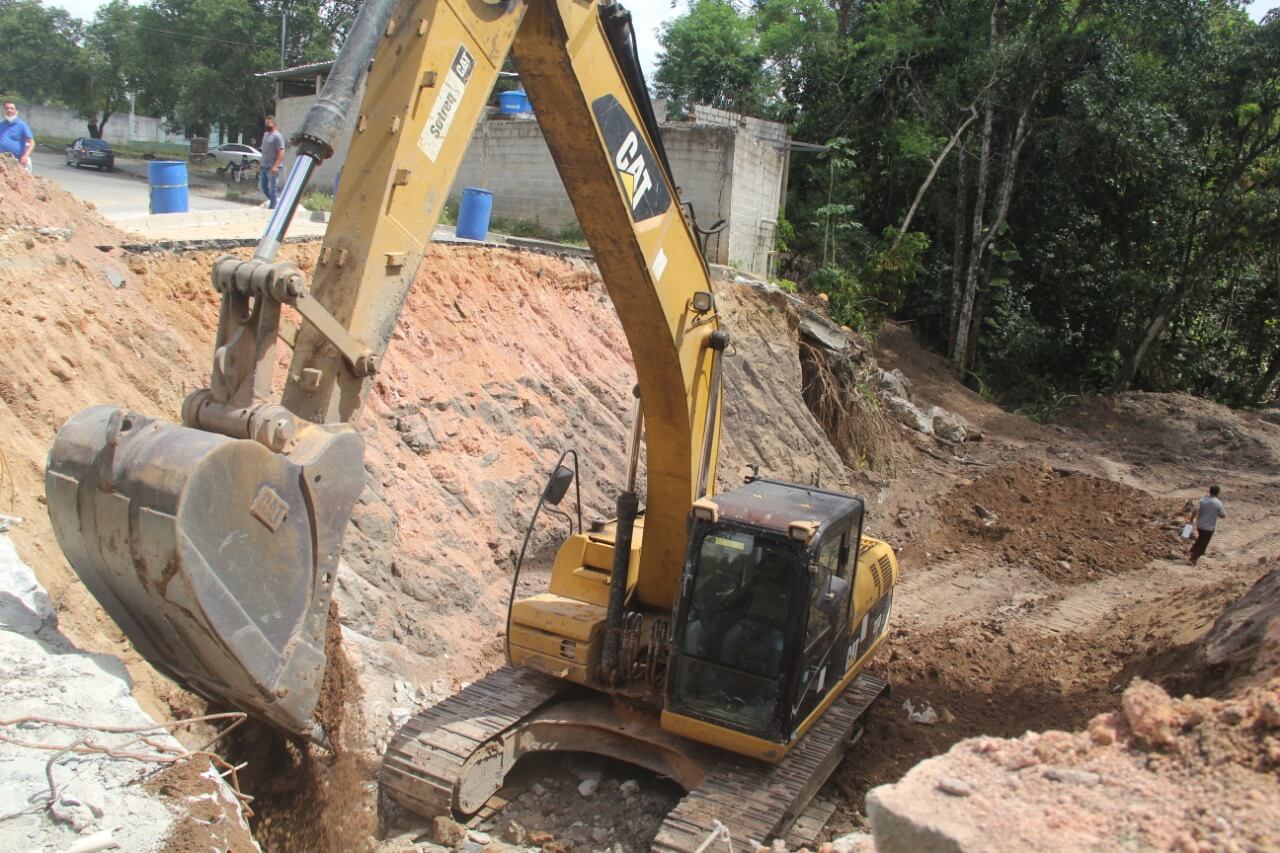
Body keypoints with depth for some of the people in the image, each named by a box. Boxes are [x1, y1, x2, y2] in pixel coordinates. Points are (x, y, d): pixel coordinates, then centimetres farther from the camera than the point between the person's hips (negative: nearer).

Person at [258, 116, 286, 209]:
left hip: (272, 167, -9)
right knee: (262, 186, 13)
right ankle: (272, 200, 28)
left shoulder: (277, 136, -10)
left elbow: (281, 152, -18)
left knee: (272, 188, -5)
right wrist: (262, 164, 20)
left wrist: (275, 166, -26)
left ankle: (272, 207, 1)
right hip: (264, 166, 9)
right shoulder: (265, 134, 16)